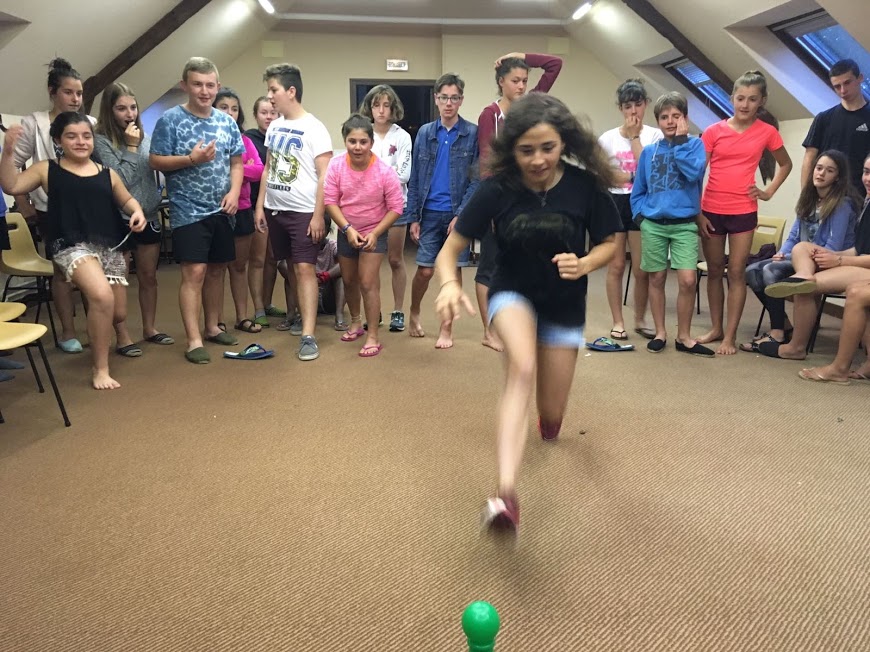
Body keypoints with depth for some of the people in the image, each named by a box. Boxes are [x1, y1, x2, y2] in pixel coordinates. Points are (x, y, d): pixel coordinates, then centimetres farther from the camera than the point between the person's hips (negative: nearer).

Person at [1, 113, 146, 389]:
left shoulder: (107, 173, 8)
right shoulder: (46, 169, 4)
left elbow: (126, 200, 21)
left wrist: (137, 212, -1)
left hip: (110, 246, 4)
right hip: (72, 245, -4)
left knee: (118, 313, 8)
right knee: (102, 297, -30)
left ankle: (99, 337, 49)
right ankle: (100, 368, -12)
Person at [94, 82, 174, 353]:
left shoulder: (144, 137, 7)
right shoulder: (101, 140, -10)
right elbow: (119, 180, -17)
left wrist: (157, 200, 8)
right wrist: (131, 147, -16)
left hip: (148, 217, 6)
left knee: (149, 277, 13)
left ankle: (149, 329, 26)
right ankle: (122, 337, 12)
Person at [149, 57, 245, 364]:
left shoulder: (227, 121, 8)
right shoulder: (170, 120, -5)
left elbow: (237, 162, 11)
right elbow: (156, 161, -7)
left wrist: (234, 192, -6)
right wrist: (192, 159, -20)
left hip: (222, 210, 5)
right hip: (188, 211, -5)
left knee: (216, 269, 12)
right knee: (195, 272, -9)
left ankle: (212, 328, 27)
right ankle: (194, 340, -3)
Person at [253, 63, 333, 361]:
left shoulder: (313, 128, -10)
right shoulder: (274, 127, 10)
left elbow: (324, 175, -13)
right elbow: (268, 169, 16)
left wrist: (318, 215, -17)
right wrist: (260, 206, 11)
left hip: (304, 212, -7)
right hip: (275, 210, 7)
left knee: (305, 269, -10)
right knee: (291, 268, 14)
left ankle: (308, 336, -12)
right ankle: (300, 315, 29)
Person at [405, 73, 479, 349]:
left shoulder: (472, 134, -3)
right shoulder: (425, 133, 5)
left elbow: (476, 179, -5)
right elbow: (415, 178, 7)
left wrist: (461, 214, -13)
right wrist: (413, 217, 2)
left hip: (457, 213, -2)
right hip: (429, 212, 2)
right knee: (425, 270, 5)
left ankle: (446, 328, 16)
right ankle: (414, 313, 31)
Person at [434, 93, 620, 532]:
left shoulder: (586, 186, -18)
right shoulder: (497, 190, -19)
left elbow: (609, 244, -4)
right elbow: (450, 251, -16)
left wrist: (584, 264, -26)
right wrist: (449, 284, -38)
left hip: (565, 306, 2)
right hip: (513, 294, -1)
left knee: (552, 416, 7)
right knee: (522, 369, -34)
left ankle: (547, 418, 48)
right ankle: (506, 494, -36)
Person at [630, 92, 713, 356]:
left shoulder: (695, 144, 1)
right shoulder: (648, 151, 7)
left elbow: (694, 172, -18)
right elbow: (638, 190, 13)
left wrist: (680, 141, -14)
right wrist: (641, 213, -2)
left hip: (685, 224, -2)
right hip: (653, 224, 2)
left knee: (688, 280, -9)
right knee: (656, 278, 7)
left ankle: (684, 337, 6)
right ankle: (660, 332, 20)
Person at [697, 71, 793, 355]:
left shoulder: (767, 132, 1)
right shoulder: (714, 131, -1)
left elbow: (786, 164, 18)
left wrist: (769, 191, 4)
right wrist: (696, 213, -6)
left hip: (743, 212, -1)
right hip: (711, 211, 1)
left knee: (737, 272, 0)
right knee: (714, 271, 9)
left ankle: (730, 335, 5)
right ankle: (716, 328, 20)